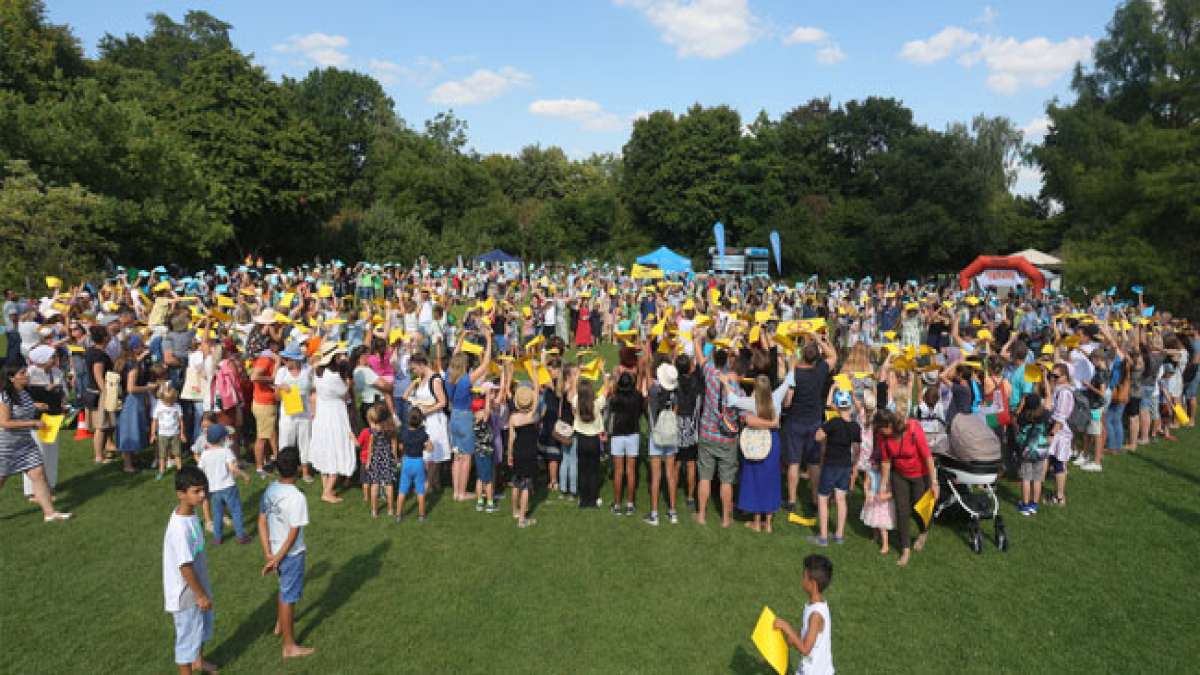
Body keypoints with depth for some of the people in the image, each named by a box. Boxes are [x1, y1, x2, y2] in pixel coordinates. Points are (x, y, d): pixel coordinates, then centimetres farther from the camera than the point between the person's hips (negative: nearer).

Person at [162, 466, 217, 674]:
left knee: (203, 624, 28)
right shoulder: (180, 528, -33)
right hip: (186, 592, -9)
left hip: (197, 583, 9)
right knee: (188, 635, 10)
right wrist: (201, 595, -17)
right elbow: (185, 566, -26)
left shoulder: (189, 512, -5)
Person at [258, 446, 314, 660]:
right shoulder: (297, 498, -27)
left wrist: (269, 555, -3)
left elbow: (262, 522, -2)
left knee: (285, 589, 30)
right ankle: (289, 646, 20)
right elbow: (293, 534, -24)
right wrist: (277, 559, -13)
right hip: (291, 554, -7)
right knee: (289, 597, 6)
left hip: (275, 551, 7)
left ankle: (280, 624, 51)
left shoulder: (270, 490, -4)